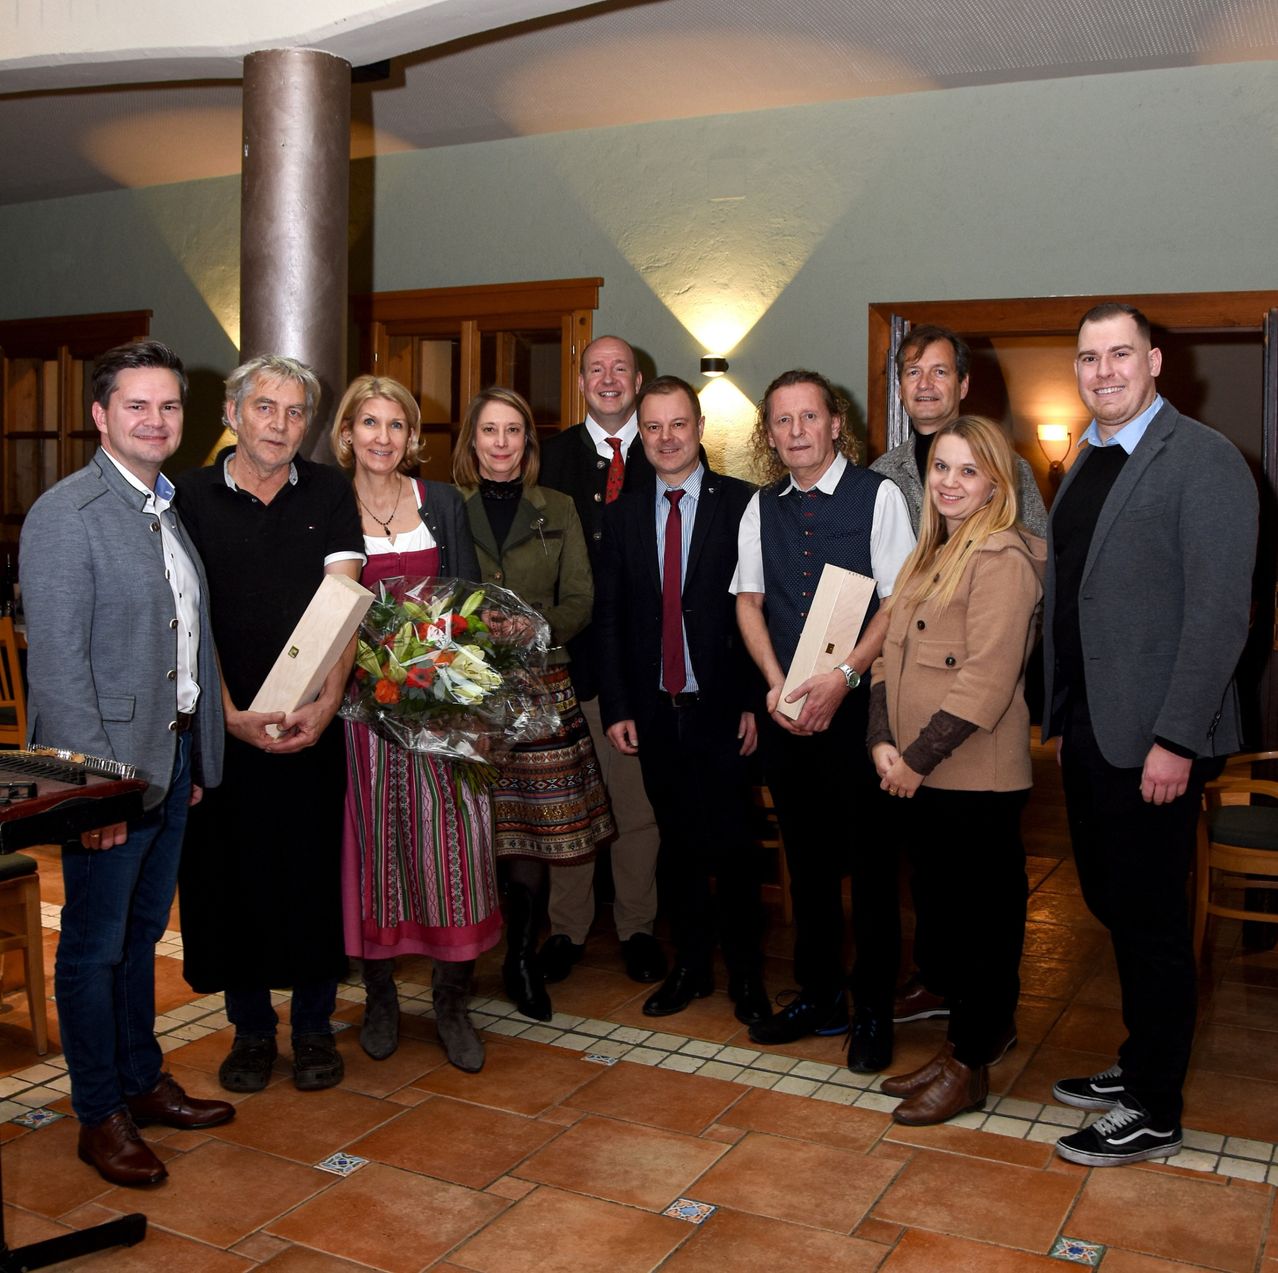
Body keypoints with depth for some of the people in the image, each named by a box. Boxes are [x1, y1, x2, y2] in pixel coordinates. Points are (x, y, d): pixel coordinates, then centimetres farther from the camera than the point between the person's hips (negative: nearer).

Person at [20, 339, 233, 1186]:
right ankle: (100, 1116, 22)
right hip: (109, 765, -7)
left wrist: (200, 755, 10)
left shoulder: (170, 510, 11)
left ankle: (144, 1083, 34)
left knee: (142, 934, 20)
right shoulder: (66, 513, -14)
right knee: (94, 948, 7)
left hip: (173, 757, 7)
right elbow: (57, 663, -18)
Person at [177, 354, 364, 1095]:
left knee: (315, 869, 5)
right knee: (232, 872, 7)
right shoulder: (192, 499, 2)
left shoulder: (330, 493, 4)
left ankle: (315, 1025, 22)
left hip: (315, 721, 0)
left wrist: (327, 703, -18)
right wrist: (232, 715, -16)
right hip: (224, 721, 0)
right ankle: (252, 1027, 25)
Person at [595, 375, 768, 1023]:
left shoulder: (741, 503, -3)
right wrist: (616, 707, 1)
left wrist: (754, 701, -10)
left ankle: (746, 971, 19)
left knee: (731, 844, 1)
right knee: (677, 843, 13)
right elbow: (608, 615, 7)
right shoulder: (623, 513, 8)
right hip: (654, 709, 3)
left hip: (721, 707, -3)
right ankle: (691, 964, 27)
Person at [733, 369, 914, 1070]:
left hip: (858, 703, -4)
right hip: (784, 707, 4)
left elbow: (898, 601, -8)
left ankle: (873, 1009, 17)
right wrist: (777, 683, -5)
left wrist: (841, 677, -18)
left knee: (869, 856, 3)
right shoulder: (762, 507, 9)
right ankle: (818, 997, 27)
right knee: (806, 855, 13)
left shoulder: (878, 496, -5)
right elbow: (749, 600, 9)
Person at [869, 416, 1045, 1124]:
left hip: (976, 780, -8)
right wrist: (883, 741, -2)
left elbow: (987, 679, -19)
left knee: (984, 920, 5)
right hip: (920, 778, 8)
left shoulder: (1002, 557, -13)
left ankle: (970, 1070, 18)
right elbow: (892, 653, 12)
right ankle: (962, 1044, 31)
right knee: (946, 914, 16)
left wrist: (918, 759, -16)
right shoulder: (930, 555, 15)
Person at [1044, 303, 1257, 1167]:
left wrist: (1176, 740, -19)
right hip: (1090, 732, 7)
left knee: (1152, 923, 3)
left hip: (1154, 740, -7)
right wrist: (1062, 719, 12)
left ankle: (1154, 1114, 18)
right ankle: (1138, 1068, 33)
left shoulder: (1202, 459, -11)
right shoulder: (1085, 464, 14)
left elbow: (1220, 610, -17)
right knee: (1114, 906, 16)